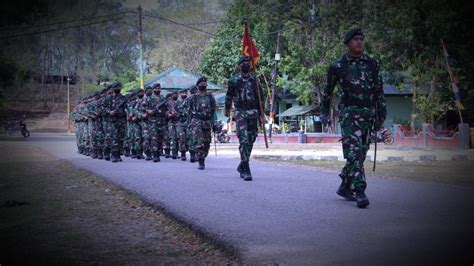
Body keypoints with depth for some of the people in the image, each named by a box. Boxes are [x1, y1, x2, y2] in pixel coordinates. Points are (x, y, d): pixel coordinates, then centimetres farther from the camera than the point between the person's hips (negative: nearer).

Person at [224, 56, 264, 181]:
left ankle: (242, 166, 27)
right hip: (240, 113, -3)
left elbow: (260, 99, 10)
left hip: (253, 114, 3)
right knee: (244, 140, -16)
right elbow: (229, 96, 16)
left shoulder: (255, 81, 9)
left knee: (250, 142, 9)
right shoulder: (234, 81, 2)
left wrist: (261, 115, 5)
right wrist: (227, 109, 27)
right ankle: (246, 171, -16)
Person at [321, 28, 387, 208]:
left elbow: (379, 91, 13)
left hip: (368, 114, 4)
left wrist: (380, 115, 8)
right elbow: (328, 90, 13)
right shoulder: (338, 66, 1)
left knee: (360, 153, 9)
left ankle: (345, 187, 25)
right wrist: (325, 112, 16)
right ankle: (359, 192, -19)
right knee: (354, 152, -15)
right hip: (349, 113, -4)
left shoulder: (372, 64, 10)